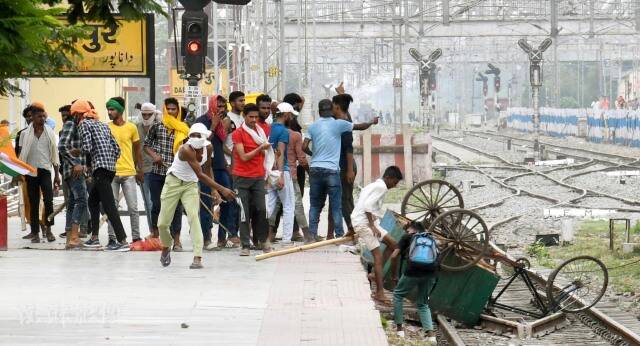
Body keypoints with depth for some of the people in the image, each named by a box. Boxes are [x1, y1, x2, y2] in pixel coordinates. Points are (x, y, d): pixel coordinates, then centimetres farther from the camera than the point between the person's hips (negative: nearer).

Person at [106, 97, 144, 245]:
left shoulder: (131, 127, 2)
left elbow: (137, 150, 11)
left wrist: (140, 170, 10)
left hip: (128, 173, 0)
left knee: (133, 207, 1)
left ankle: (136, 237, 8)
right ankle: (111, 237, 9)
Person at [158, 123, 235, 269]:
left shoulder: (208, 147, -10)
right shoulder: (186, 150, -30)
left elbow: (207, 169, 9)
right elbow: (200, 175, -33)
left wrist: (214, 190, 3)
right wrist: (221, 189, -36)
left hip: (191, 184, 3)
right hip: (174, 181, -3)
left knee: (193, 216, -18)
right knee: (163, 222, 0)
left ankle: (198, 258, -23)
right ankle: (166, 247, 33)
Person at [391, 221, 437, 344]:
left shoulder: (408, 237, 17)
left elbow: (394, 256, 12)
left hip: (414, 271, -4)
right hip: (431, 273, 4)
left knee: (398, 295, 21)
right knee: (423, 303, 19)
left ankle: (399, 328, 20)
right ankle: (431, 334, 1)